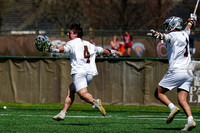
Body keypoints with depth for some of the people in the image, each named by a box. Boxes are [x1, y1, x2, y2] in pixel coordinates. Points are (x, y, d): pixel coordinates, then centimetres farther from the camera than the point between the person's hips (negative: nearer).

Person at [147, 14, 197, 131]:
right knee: (182, 100, 1)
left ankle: (172, 107, -14)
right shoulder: (185, 34, 16)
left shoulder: (173, 36, -5)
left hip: (176, 71, -7)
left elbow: (166, 37, -30)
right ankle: (191, 120, -19)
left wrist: (158, 35, -51)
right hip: (188, 72, 7)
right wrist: (192, 20, 62)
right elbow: (188, 27, 40)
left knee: (159, 93, 7)